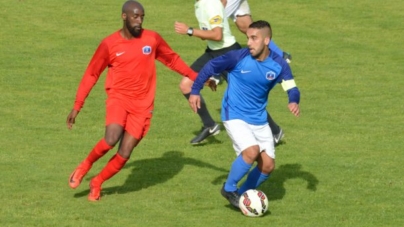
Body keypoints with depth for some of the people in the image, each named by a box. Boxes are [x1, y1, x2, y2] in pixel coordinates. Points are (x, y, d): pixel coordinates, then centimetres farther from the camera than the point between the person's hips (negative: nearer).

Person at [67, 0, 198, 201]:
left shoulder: (152, 39, 0)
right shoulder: (109, 44, -5)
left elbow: (172, 59, 16)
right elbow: (91, 75, 3)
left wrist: (195, 77, 13)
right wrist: (77, 107, 1)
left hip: (142, 104, 2)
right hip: (118, 97, -2)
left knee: (125, 153, -4)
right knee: (111, 139, -27)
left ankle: (97, 183, 19)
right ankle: (85, 166, 0)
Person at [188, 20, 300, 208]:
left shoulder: (278, 64, -9)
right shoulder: (238, 57, -17)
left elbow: (291, 88, -6)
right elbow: (210, 67, -6)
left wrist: (294, 102, -28)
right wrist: (195, 91, -9)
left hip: (259, 120, 5)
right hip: (235, 117, -5)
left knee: (268, 165, 2)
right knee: (252, 151, -26)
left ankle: (244, 193, 26)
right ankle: (229, 189, -4)